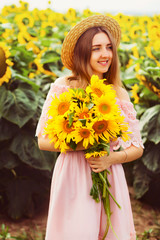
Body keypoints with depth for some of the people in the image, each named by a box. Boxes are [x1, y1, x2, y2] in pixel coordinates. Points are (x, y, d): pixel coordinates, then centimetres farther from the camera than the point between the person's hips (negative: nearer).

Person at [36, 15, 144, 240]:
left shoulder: (119, 94, 4)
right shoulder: (63, 86, -4)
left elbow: (137, 148, 7)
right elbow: (43, 141, -5)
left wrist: (111, 158, -13)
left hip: (109, 180, 3)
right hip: (72, 180, -3)